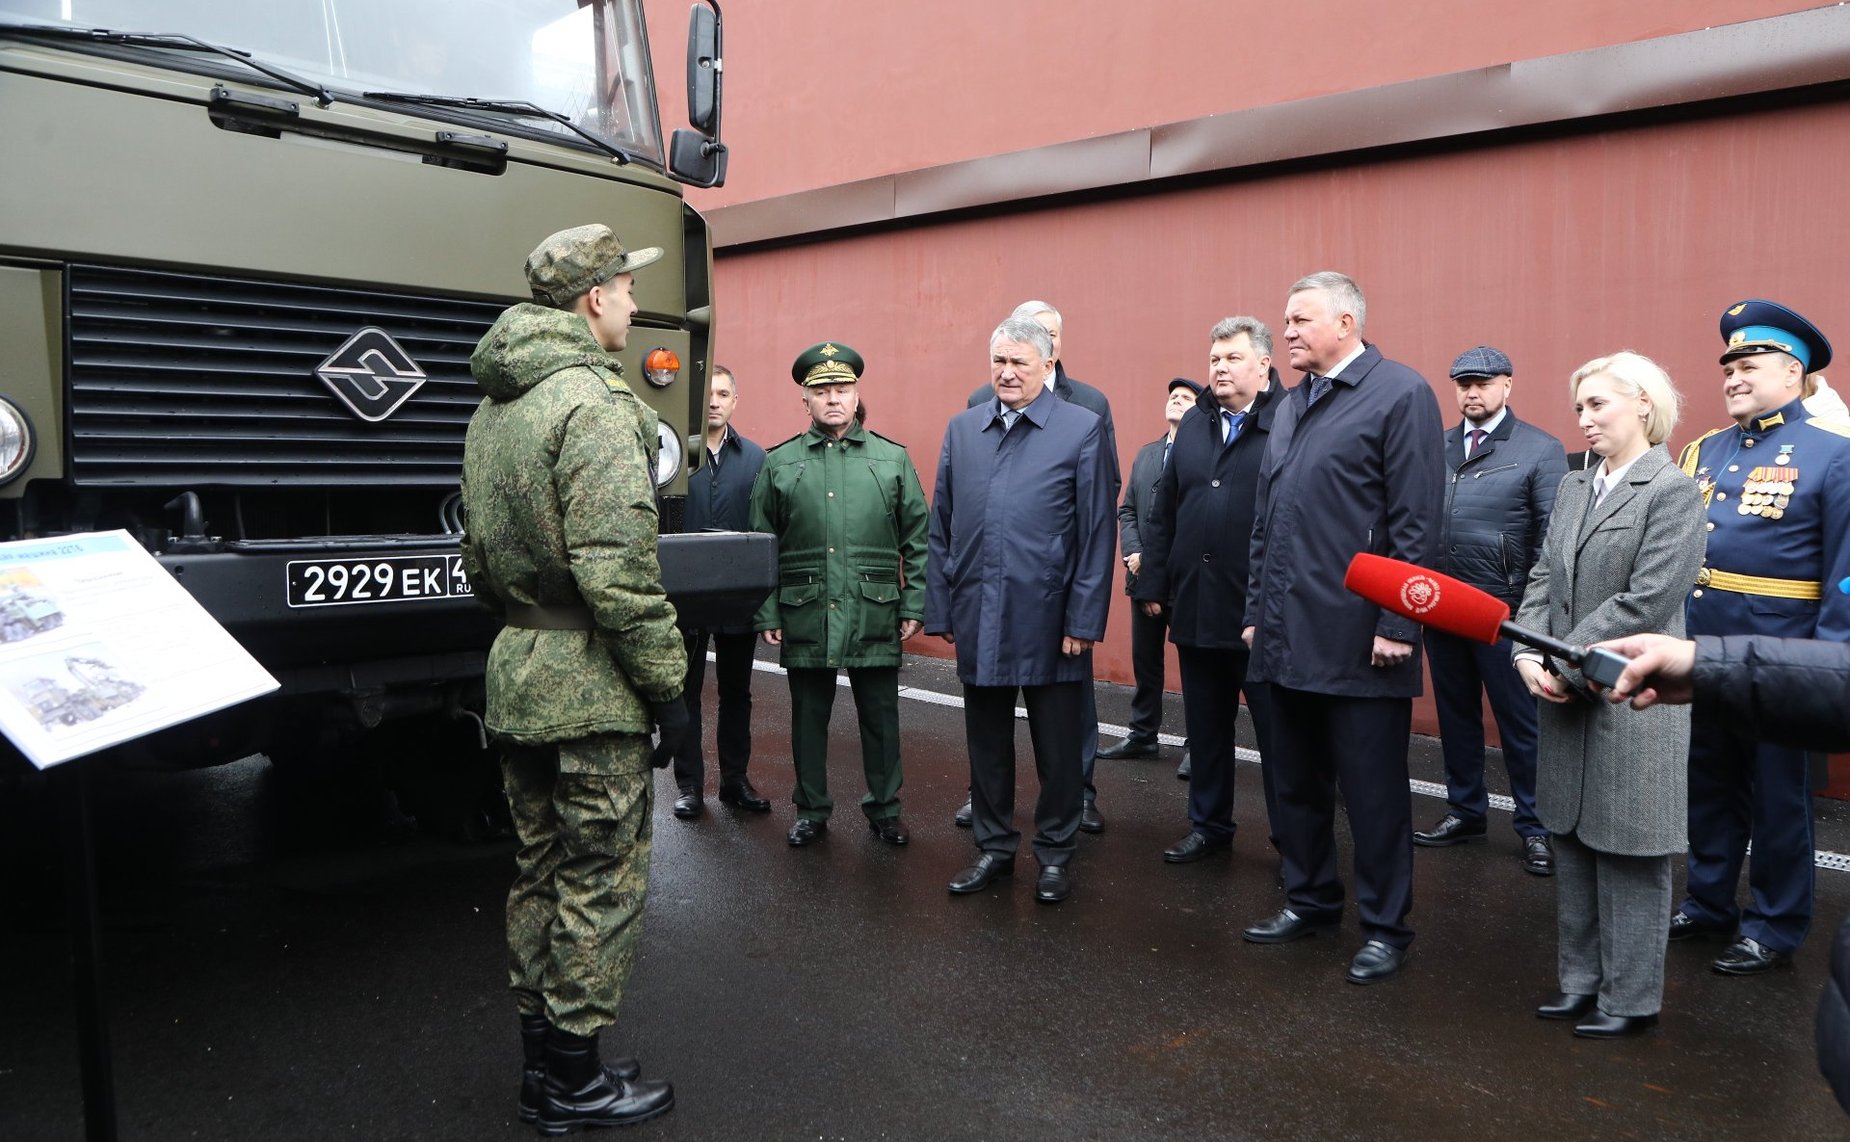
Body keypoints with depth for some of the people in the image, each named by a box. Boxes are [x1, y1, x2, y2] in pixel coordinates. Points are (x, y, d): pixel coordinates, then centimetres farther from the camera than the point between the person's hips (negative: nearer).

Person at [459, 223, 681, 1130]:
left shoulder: (492, 408, 14)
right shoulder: (593, 401, -17)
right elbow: (616, 568, -23)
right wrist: (667, 683, -15)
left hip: (513, 676, 9)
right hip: (591, 685, -9)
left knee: (541, 873, 18)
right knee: (601, 884, 3)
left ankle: (542, 1060, 30)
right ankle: (575, 1081, 16)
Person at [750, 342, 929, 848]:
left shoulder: (893, 459, 4)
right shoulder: (778, 463, 5)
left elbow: (916, 541, 5)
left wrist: (913, 606, 0)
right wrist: (767, 613, 0)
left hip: (875, 617, 0)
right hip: (805, 616, 0)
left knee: (880, 717, 9)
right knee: (809, 717, 11)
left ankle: (884, 808, 26)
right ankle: (811, 811, 26)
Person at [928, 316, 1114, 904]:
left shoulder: (1082, 428, -3)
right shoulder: (961, 429, 9)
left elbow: (1097, 532, -6)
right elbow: (940, 528, 9)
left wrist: (1084, 619, -9)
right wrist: (940, 607, 5)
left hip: (1048, 619, -3)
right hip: (979, 619, 4)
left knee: (1057, 746, 9)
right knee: (987, 741, 14)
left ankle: (1055, 852, 26)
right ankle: (994, 846, 30)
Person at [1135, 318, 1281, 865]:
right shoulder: (1194, 424, 12)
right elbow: (1163, 511, 12)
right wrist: (1153, 584, 9)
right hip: (1195, 606, 6)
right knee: (1205, 726, 16)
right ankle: (1209, 824, 31)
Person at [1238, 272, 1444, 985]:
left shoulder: (1400, 394, -7)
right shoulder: (1289, 407, 16)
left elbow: (1416, 523, -13)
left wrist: (1398, 624, -16)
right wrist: (1256, 610, 14)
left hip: (1359, 639, -7)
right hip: (1287, 637, 7)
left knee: (1374, 794, 5)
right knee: (1295, 784, 17)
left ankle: (1385, 928, 20)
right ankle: (1310, 900, 34)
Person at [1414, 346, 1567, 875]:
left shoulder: (1541, 450, -3)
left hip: (1504, 610, -4)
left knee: (1519, 722, 3)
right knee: (1455, 714, 15)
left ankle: (1535, 827, 16)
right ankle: (1465, 812, 29)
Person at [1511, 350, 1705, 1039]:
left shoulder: (1672, 491, -10)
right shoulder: (1573, 488, 12)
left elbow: (1645, 603, -17)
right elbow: (1544, 581, 8)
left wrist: (1565, 666, -15)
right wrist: (1529, 655, -7)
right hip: (1566, 699, 7)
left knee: (1627, 857, 4)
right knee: (1572, 845, 14)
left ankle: (1630, 1000, 18)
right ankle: (1581, 981, 28)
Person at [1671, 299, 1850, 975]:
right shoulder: (1705, 451, 9)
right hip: (1699, 657, 6)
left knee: (1777, 797, 9)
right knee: (1709, 786, 17)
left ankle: (1775, 927, 23)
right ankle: (1708, 902, 33)